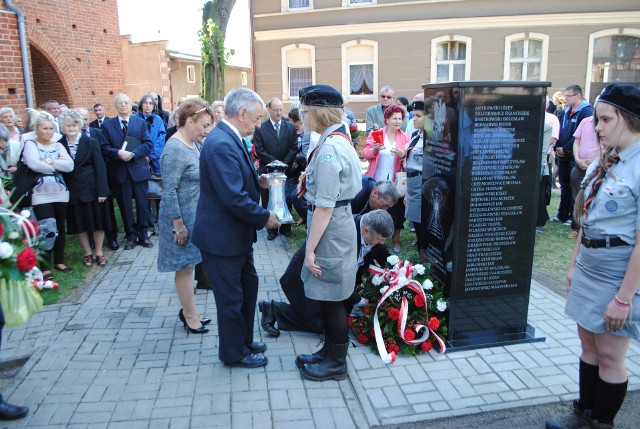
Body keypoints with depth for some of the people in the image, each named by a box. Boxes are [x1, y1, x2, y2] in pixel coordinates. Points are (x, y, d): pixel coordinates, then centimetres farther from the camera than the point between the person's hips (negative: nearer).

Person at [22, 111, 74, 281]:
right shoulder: (30, 144, -1)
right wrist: (59, 164, -9)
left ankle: (59, 261, 25)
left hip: (60, 193, 4)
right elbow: (34, 164, -19)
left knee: (60, 228, 11)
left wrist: (50, 161, -15)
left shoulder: (58, 145, 10)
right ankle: (45, 267, 5)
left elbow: (70, 165, -4)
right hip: (41, 195, -4)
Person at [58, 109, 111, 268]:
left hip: (91, 188, -1)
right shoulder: (60, 144, 0)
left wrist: (102, 190, -11)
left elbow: (100, 167, -6)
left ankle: (99, 252, 21)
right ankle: (87, 253, 24)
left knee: (97, 221, 6)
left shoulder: (91, 142, -4)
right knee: (79, 223, 9)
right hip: (73, 191, 2)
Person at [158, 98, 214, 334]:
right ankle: (190, 317, 20)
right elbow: (169, 192, -21)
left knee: (188, 266, 17)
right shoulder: (175, 149, -20)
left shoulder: (191, 144, 6)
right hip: (182, 219, -8)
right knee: (185, 268, 6)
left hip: (194, 216, 8)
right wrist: (179, 225, -19)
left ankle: (188, 310, 31)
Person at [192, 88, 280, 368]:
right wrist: (265, 217, -18)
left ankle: (244, 341, 41)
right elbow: (234, 198, -30)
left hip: (237, 234, 10)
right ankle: (234, 353, 28)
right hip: (222, 237, -10)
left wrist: (258, 182, 3)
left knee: (248, 287, 22)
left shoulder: (229, 139, 7)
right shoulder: (221, 145, -26)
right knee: (231, 298, 8)